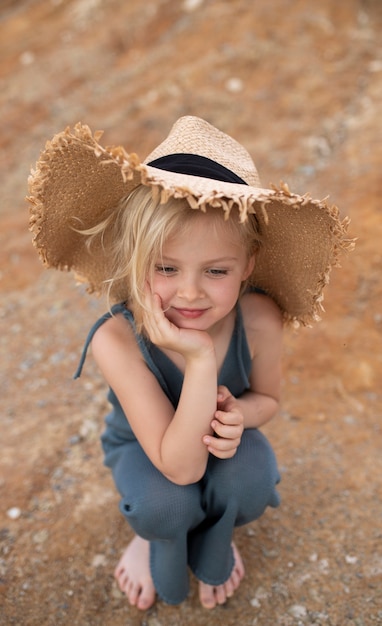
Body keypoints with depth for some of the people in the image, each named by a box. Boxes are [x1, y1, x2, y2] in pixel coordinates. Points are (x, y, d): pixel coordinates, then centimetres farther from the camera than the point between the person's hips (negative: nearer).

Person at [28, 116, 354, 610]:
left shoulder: (260, 319, -29)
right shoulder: (117, 340, -37)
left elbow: (267, 397, -7)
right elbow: (180, 467, -35)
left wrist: (239, 414, -32)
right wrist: (200, 359, -48)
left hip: (220, 438, 2)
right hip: (146, 445, -1)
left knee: (250, 484, -27)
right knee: (165, 505, -29)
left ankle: (214, 538, 11)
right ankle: (152, 537, 11)